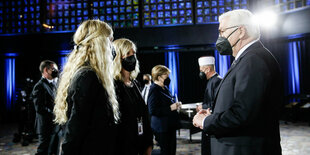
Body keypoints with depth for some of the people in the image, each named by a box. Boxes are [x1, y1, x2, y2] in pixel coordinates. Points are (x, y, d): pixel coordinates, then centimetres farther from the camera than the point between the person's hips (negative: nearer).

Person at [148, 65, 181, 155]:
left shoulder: (164, 88, 11)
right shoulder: (154, 89, -16)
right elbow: (152, 111, -23)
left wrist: (175, 105, 10)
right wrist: (170, 108, -21)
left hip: (170, 126, 9)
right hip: (162, 128, -9)